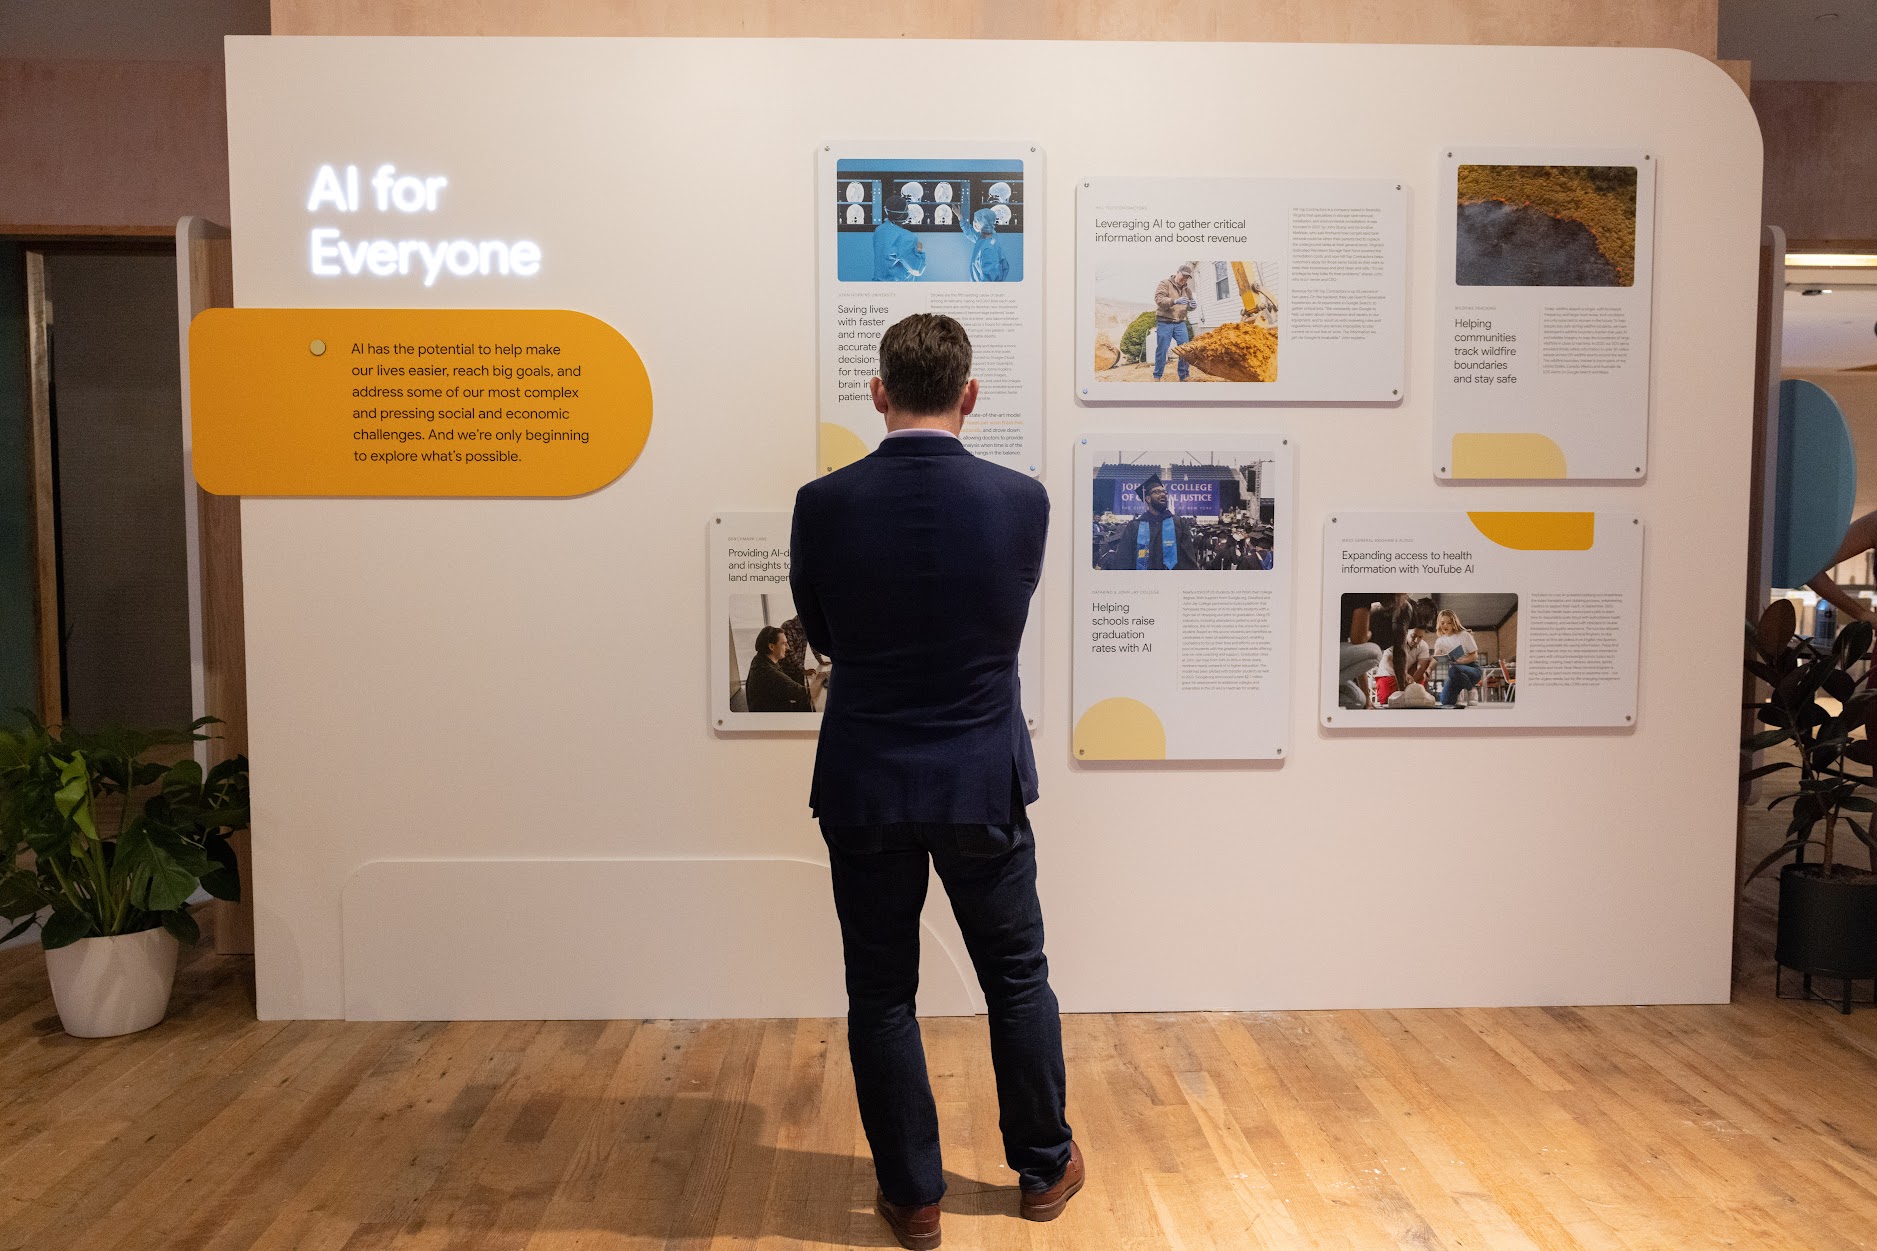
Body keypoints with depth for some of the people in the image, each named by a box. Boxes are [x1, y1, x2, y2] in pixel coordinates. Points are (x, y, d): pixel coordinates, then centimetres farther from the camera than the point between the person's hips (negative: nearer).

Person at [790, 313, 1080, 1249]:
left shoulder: (824, 504, -11)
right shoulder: (1021, 500, -11)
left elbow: (821, 635, 4)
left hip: (864, 789, 0)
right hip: (984, 784, 1)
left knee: (881, 996, 14)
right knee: (1018, 980, 19)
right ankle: (1043, 1166, 36)